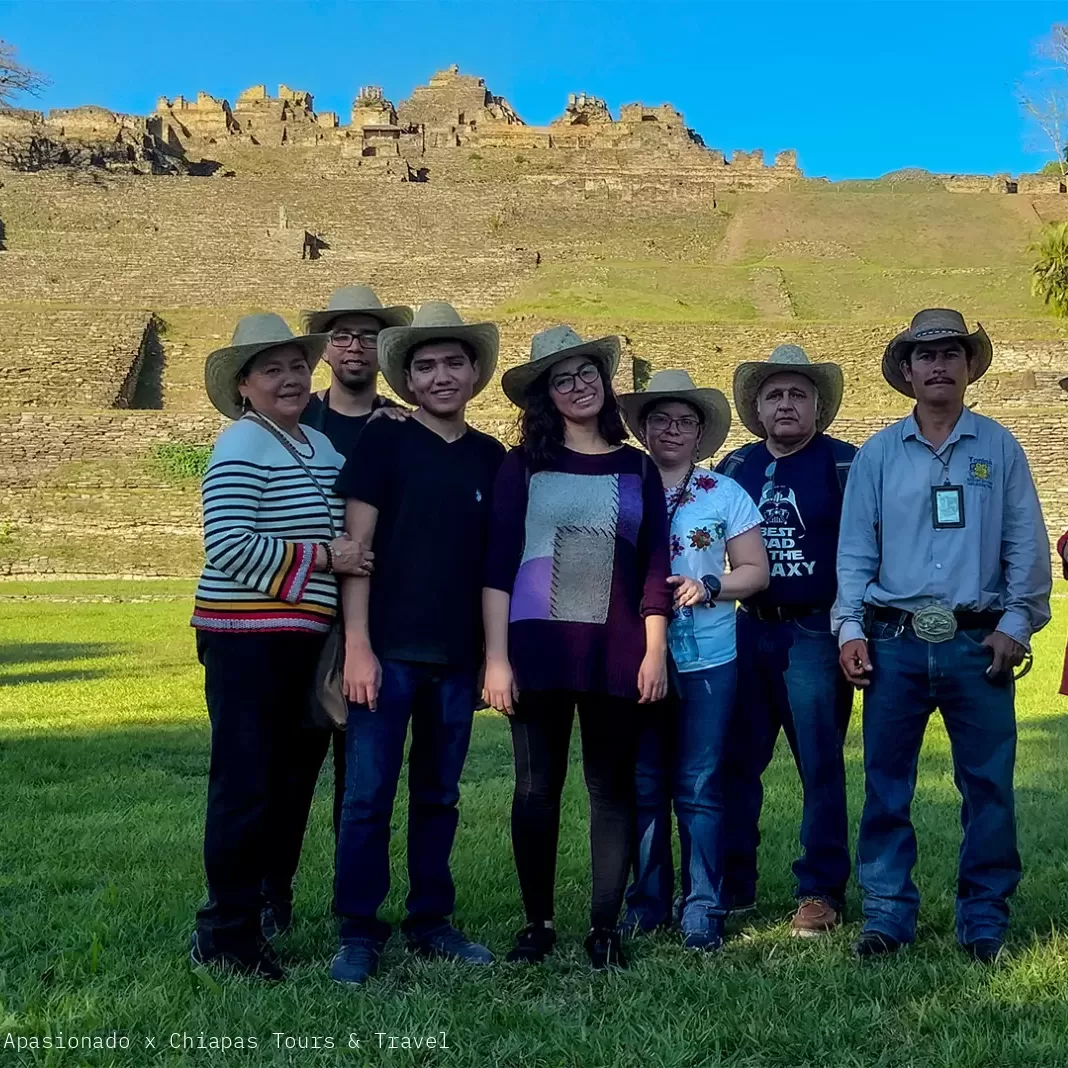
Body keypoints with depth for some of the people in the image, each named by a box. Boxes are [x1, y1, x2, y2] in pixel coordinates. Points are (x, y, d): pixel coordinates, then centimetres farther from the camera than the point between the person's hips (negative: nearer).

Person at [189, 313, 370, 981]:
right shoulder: (241, 448, -10)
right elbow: (228, 546, -18)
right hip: (246, 641, -8)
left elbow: (344, 535, 26)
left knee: (274, 785, 14)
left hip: (297, 640, 8)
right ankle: (225, 937, 9)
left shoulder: (321, 446, 14)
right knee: (246, 787, -3)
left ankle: (246, 917, 27)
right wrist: (322, 558, -16)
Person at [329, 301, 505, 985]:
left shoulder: (491, 457, 10)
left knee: (439, 797, 12)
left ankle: (431, 922, 24)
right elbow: (356, 547, -6)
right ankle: (360, 933, 10)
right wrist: (358, 644, -13)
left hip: (458, 656, 4)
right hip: (388, 649, -4)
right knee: (369, 795, -1)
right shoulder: (383, 441, -1)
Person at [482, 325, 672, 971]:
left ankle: (606, 928, 14)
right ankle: (538, 923, 18)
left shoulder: (637, 469, 10)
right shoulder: (524, 466, 6)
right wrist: (497, 658, -6)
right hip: (537, 648, -1)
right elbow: (498, 565, 1)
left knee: (612, 786, 4)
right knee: (537, 788, 4)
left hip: (616, 651, 1)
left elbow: (655, 567, 8)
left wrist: (655, 652, -1)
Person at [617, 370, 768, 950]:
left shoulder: (725, 494, 6)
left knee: (699, 788, 1)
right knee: (643, 786, 7)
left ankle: (702, 908, 10)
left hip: (707, 661, -1)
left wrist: (708, 586, -11)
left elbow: (756, 572, 6)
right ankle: (647, 901, 19)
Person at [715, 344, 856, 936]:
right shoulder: (735, 467, 10)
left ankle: (821, 893, 13)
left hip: (815, 634, -4)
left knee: (820, 767, 2)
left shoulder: (843, 464, -1)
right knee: (734, 763, 7)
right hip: (749, 631, 4)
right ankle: (730, 886, 19)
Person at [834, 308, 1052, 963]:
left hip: (977, 643, 0)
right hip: (894, 643, 1)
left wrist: (1016, 624, -3)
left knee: (988, 784, 4)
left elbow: (1027, 547, 5)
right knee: (886, 784, 4)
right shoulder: (878, 454, 8)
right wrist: (850, 628, -1)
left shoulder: (999, 448, 7)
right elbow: (855, 550, 7)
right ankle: (888, 912, 15)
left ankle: (985, 917, 17)